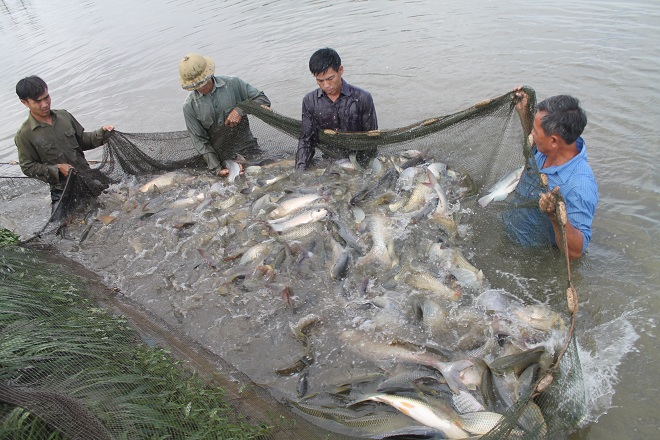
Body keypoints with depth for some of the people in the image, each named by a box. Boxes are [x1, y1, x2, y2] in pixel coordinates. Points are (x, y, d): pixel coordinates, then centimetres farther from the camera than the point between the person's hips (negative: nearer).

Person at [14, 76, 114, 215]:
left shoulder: (64, 116, 2)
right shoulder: (24, 135, -9)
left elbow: (83, 140, 11)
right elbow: (28, 167, -3)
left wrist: (101, 133, -7)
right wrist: (56, 169, -17)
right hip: (63, 191, -4)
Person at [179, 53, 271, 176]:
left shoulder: (233, 83, -3)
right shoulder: (190, 106, -2)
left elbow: (263, 100, 1)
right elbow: (199, 140, -2)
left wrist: (240, 110, -18)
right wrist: (216, 168, -14)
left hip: (248, 150, 0)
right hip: (222, 159, 0)